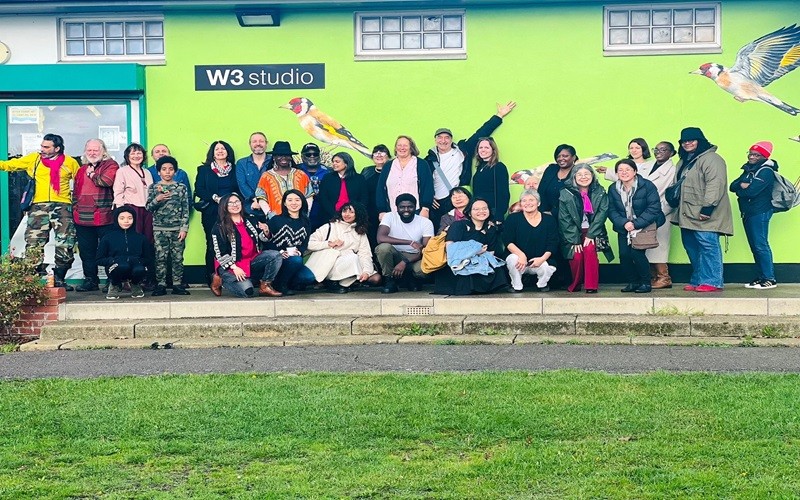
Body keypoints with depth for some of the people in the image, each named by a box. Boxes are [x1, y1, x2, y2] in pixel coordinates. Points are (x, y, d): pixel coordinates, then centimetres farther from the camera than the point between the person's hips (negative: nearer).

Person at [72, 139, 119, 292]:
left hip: (104, 216, -6)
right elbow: (76, 191, 25)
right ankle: (90, 280, 17)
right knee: (87, 251, 9)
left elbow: (106, 181, -18)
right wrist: (75, 209, 17)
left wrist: (92, 174, -2)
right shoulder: (82, 169, 20)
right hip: (83, 218, 6)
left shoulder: (111, 165, 1)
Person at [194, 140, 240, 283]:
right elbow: (199, 190, 2)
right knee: (212, 244, -4)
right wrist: (215, 198, -10)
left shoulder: (235, 169, 14)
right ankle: (211, 277, 0)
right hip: (211, 213, -1)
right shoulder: (204, 169, 10)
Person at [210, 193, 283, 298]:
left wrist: (265, 232, -11)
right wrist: (234, 268, -19)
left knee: (275, 255, -18)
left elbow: (263, 239, 13)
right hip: (230, 265, -5)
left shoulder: (251, 220, 8)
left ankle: (265, 286, -9)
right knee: (247, 292, -24)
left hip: (252, 260, 5)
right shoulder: (219, 227, -7)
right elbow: (220, 253, -10)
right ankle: (220, 280, 4)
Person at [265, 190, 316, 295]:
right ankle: (279, 285, -13)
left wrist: (299, 251, -13)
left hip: (296, 260, 4)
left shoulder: (306, 223, 15)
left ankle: (288, 284, 5)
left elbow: (305, 244, 9)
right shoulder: (276, 220, 1)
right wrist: (279, 252, -22)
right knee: (296, 260, -36)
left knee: (309, 277, -24)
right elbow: (268, 242, -5)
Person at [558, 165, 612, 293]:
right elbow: (565, 220, -7)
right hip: (573, 233, 0)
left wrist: (590, 235, -16)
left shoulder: (600, 192, -1)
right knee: (577, 255, -20)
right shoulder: (566, 194, -5)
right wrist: (575, 240, -14)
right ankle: (575, 285, 4)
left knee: (590, 249, -26)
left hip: (593, 231, 1)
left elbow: (602, 213, -7)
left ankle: (591, 286, -19)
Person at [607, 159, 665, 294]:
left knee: (636, 252, -19)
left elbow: (654, 208, -15)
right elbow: (611, 210, 0)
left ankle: (645, 282, -1)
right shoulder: (613, 189, 2)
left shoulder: (647, 186, -11)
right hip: (624, 227, 4)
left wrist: (636, 224, -21)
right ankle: (633, 282, 10)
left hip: (644, 226, -4)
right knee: (624, 254, -10)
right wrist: (624, 223, -19)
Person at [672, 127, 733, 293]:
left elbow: (715, 185, -19)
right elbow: (679, 185, 33)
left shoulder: (711, 159, -9)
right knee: (691, 247, 9)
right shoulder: (683, 162, 23)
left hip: (703, 215, -9)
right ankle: (697, 281, 15)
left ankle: (712, 282, -9)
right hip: (688, 215, 9)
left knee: (708, 245, -10)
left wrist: (707, 207, -24)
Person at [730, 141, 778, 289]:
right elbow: (732, 186, 8)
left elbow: (751, 192, -22)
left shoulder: (766, 171, -11)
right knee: (754, 246, 10)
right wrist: (742, 185, -14)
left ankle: (769, 279, -8)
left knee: (760, 245, -10)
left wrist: (740, 190, -1)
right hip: (748, 213, 9)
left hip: (760, 212, -9)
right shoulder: (749, 170, 17)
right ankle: (761, 277, 15)